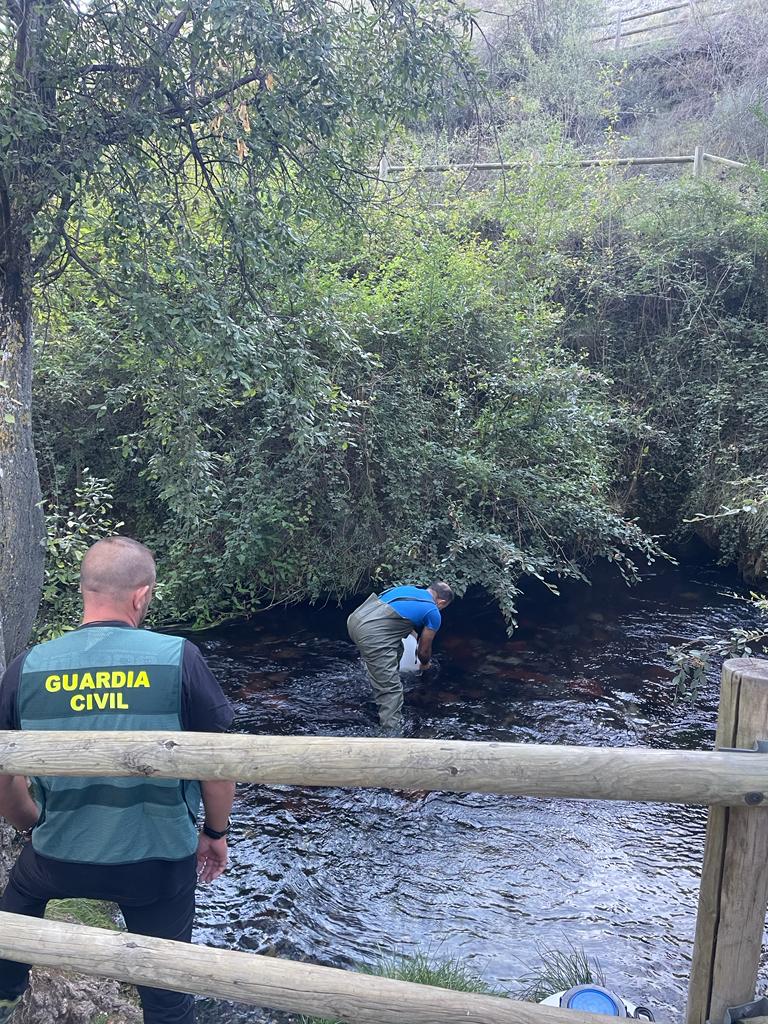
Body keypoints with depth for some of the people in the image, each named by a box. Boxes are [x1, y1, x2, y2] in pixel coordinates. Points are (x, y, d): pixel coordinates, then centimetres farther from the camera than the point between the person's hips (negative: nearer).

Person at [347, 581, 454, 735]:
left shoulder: (409, 589, 26)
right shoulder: (433, 613, 7)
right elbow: (424, 650, 19)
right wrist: (425, 663, 41)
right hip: (371, 634, -9)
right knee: (391, 689, -2)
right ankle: (392, 735, -4)